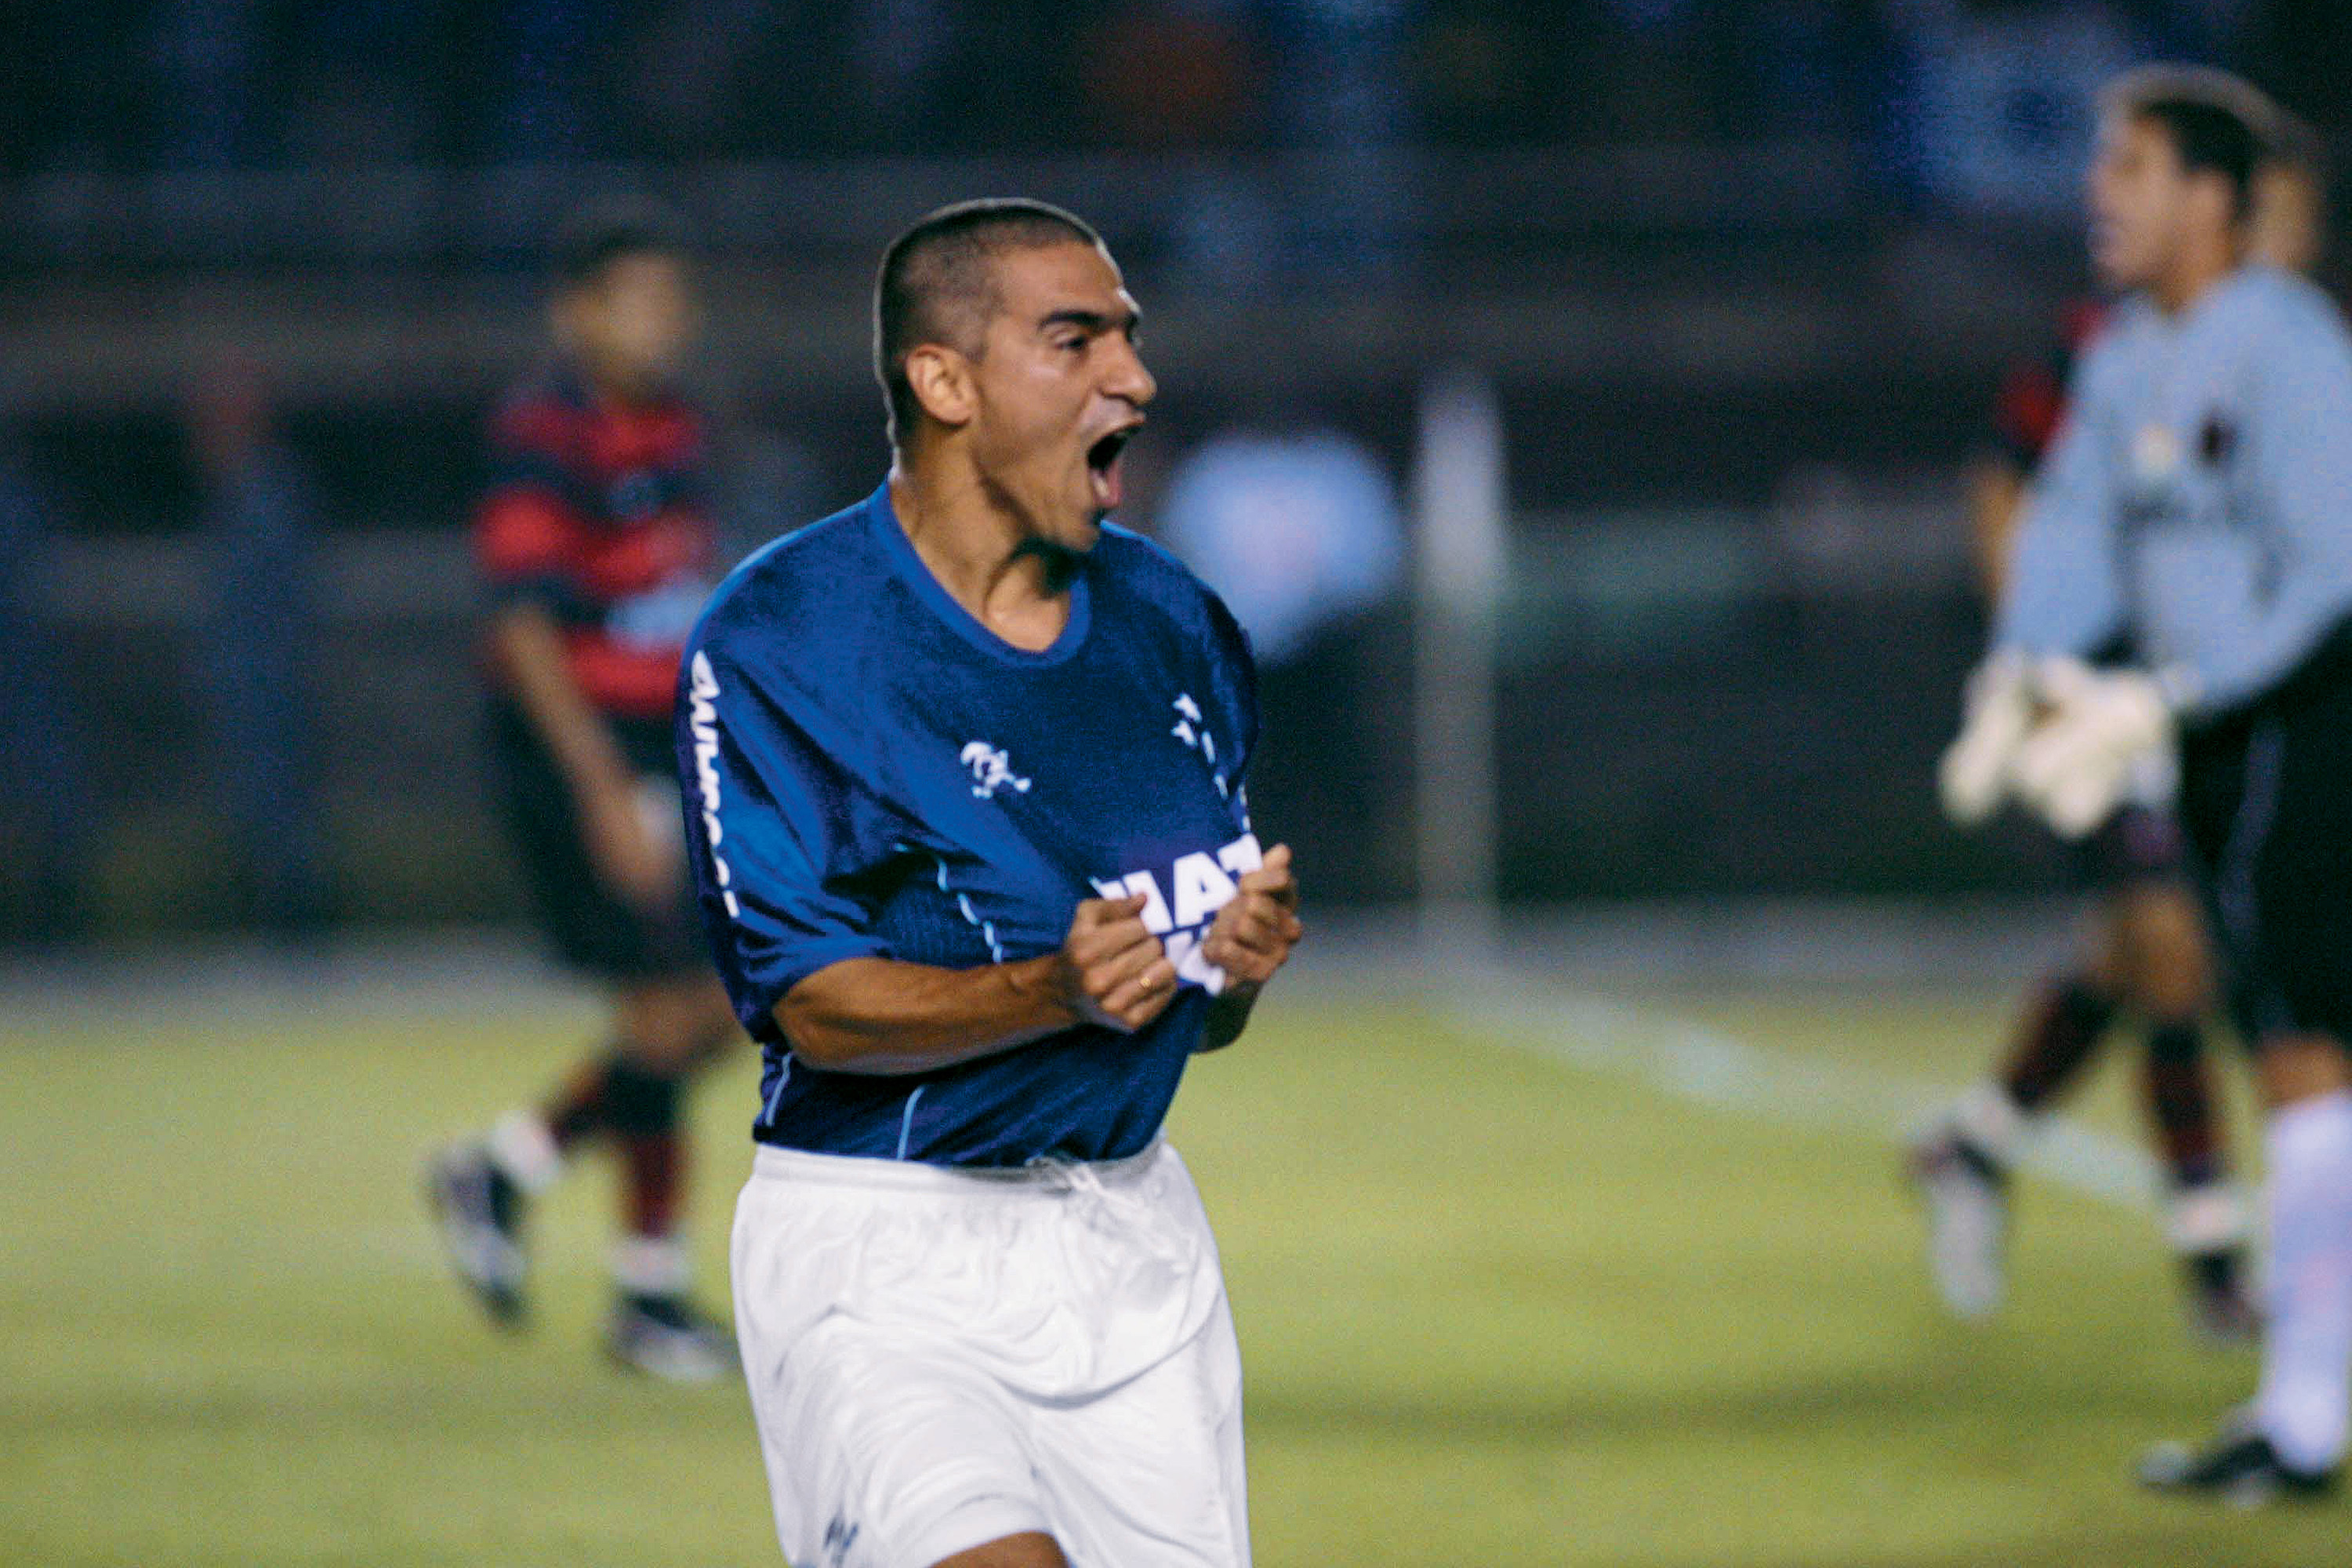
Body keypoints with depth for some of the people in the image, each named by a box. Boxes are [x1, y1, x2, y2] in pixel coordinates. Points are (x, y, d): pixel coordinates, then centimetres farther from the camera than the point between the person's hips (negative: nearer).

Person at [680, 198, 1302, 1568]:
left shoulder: (1173, 625, 10)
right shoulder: (776, 643, -9)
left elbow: (1197, 1019, 13)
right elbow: (818, 1006, -14)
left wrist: (1240, 963, -10)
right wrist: (1056, 993, -29)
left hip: (1134, 1235, 6)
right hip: (882, 1249, -6)